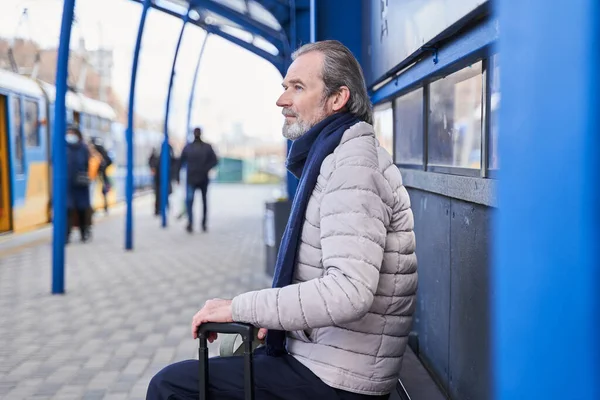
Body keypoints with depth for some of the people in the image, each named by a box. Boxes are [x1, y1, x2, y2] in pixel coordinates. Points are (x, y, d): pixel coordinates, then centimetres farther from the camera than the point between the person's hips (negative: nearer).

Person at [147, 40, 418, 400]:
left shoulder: (353, 164, -19)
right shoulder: (337, 157, 14)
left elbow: (349, 291, -31)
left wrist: (240, 308, -23)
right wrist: (277, 317, 9)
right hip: (330, 357, 10)